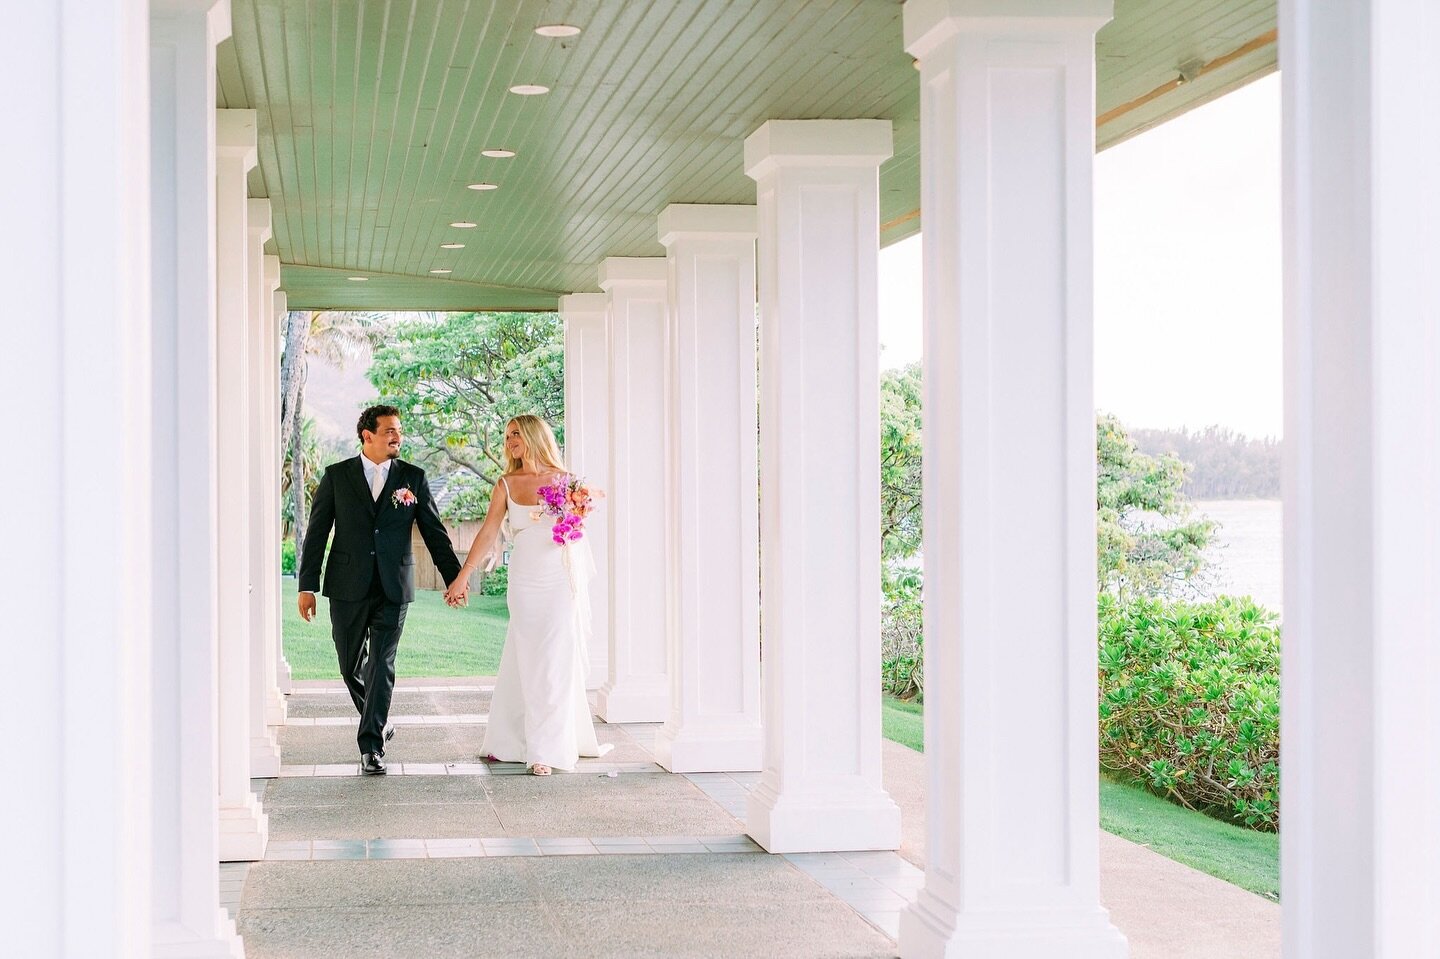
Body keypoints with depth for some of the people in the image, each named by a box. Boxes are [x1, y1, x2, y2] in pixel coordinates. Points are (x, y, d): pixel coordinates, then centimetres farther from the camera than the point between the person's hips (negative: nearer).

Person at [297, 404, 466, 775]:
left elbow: (434, 532, 7)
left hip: (393, 588, -1)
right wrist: (307, 586, -1)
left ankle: (371, 746, -6)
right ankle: (380, 721, 34)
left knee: (381, 666, -7)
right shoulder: (337, 476, 4)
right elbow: (316, 533, 4)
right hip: (348, 588, 1)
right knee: (351, 666, 9)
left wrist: (455, 577, 0)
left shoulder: (413, 478, 5)